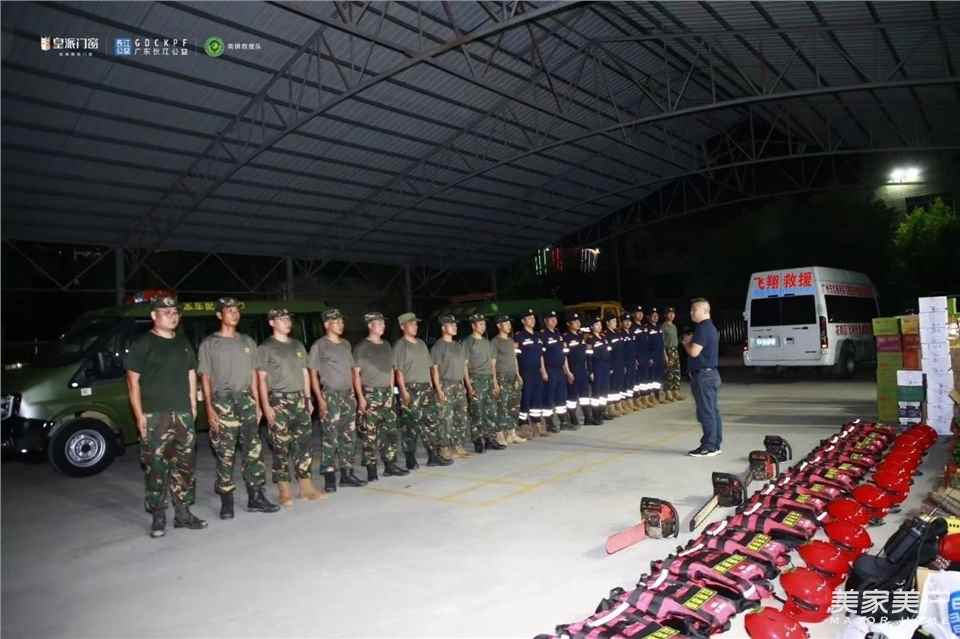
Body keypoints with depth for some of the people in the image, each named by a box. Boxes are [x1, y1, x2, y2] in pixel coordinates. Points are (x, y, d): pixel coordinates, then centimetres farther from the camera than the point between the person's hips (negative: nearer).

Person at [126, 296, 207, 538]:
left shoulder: (183, 343, 16)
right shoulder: (142, 344, -1)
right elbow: (133, 380, -5)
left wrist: (193, 405, 13)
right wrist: (139, 414, -11)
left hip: (183, 414, 5)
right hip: (154, 416, -5)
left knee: (185, 465, 7)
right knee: (155, 467, -4)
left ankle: (183, 512, 15)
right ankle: (158, 517, 5)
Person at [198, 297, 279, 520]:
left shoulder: (247, 341, 14)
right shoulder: (209, 343, 2)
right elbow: (205, 378, -1)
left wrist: (257, 404, 9)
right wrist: (209, 408, -10)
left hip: (246, 400, 4)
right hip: (222, 401, -4)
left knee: (254, 450, 3)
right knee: (225, 454, -2)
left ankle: (256, 498, 9)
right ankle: (226, 501, 7)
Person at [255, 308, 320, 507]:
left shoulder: (298, 345, 15)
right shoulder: (265, 348, -1)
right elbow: (261, 379, -5)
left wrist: (308, 398, 13)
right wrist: (266, 406, -13)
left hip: (299, 399, 5)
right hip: (279, 400, -5)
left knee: (305, 443, 4)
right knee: (281, 446, -3)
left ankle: (306, 487, 12)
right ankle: (284, 491, 4)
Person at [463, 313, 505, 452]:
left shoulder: (488, 343, 17)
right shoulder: (467, 342, -2)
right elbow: (465, 365, -7)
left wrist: (495, 382, 14)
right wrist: (469, 385, -14)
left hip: (489, 380, 6)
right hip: (475, 380, -6)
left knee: (492, 411, 6)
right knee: (477, 412, -5)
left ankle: (491, 439, 15)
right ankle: (478, 441, 2)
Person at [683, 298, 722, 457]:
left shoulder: (703, 328, -16)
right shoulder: (711, 327, 17)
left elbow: (694, 352, -22)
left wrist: (686, 342, -3)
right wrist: (691, 342, 9)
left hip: (703, 375, -11)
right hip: (711, 373, 11)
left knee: (706, 412, -7)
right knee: (713, 411, 12)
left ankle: (708, 447, -4)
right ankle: (715, 444, 17)